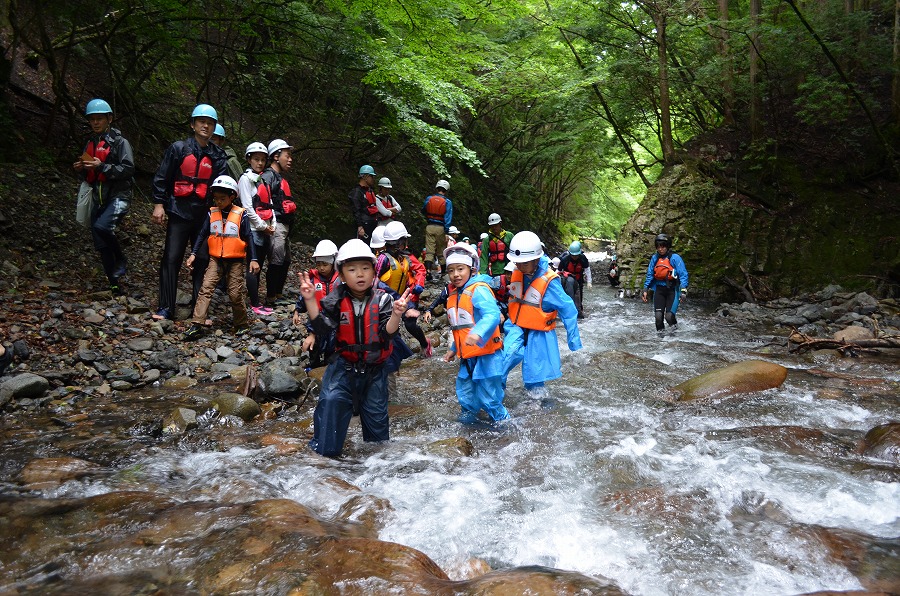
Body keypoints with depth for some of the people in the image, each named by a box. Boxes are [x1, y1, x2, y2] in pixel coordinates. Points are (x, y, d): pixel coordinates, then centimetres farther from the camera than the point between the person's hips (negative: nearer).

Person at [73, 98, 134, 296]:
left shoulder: (119, 142, -4)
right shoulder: (90, 143, 18)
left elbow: (128, 169, -14)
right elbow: (89, 174, 26)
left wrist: (102, 166, -21)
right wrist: (81, 169, 4)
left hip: (118, 196, -7)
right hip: (99, 198, 7)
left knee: (102, 226, -32)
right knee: (101, 246, 4)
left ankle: (121, 260, -8)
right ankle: (115, 286, 13)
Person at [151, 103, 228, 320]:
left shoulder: (218, 156, 10)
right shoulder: (178, 148, 3)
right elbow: (161, 178, 3)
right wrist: (159, 204, -4)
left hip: (205, 215, 2)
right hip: (179, 213, -2)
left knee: (203, 261, 3)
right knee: (171, 260, -3)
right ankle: (165, 308, 4)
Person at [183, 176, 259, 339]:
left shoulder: (240, 215, -6)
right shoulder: (212, 213, 3)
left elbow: (248, 238, -4)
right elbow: (203, 234, 8)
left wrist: (253, 259, -7)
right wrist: (193, 254, 2)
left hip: (235, 260, -3)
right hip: (216, 259, 3)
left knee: (235, 294, 1)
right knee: (206, 289, -9)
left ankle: (241, 325, 21)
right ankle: (196, 325, -11)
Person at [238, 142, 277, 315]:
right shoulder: (246, 178, -5)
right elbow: (247, 207, -12)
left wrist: (272, 225, 4)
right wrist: (263, 226, -10)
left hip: (265, 230, 7)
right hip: (254, 229, -7)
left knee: (258, 267, 10)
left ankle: (256, 301, 15)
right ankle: (255, 305, -2)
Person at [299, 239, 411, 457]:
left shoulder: (382, 300, -9)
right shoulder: (336, 300, -7)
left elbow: (388, 333, -16)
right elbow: (322, 328, -11)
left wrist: (396, 315, -35)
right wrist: (310, 300, -20)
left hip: (374, 369, 1)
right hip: (344, 365, 0)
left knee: (376, 413, 11)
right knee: (331, 401, -16)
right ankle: (324, 449, 4)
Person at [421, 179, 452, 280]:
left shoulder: (428, 199, 1)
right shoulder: (447, 202, -6)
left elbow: (423, 211, 17)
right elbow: (448, 218, -10)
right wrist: (446, 232, -11)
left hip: (429, 227, 1)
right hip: (440, 228, -1)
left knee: (429, 250, 3)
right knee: (441, 251, 11)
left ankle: (428, 271, -8)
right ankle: (443, 272, 21)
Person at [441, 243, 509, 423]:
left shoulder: (479, 290, -15)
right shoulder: (454, 295, 12)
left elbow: (492, 315, -31)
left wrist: (478, 333, -47)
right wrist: (453, 349, 28)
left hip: (486, 355, -8)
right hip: (467, 357, 8)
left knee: (488, 398, -3)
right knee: (465, 395, 18)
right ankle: (468, 418, 38)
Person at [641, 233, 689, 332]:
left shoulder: (675, 258, -10)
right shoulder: (654, 258, 4)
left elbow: (683, 274, -11)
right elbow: (650, 274, 11)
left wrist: (683, 289, -21)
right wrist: (645, 289, 6)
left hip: (672, 289, -3)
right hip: (659, 289, 4)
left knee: (669, 316, -11)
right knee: (658, 315, -6)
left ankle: (674, 326, 20)